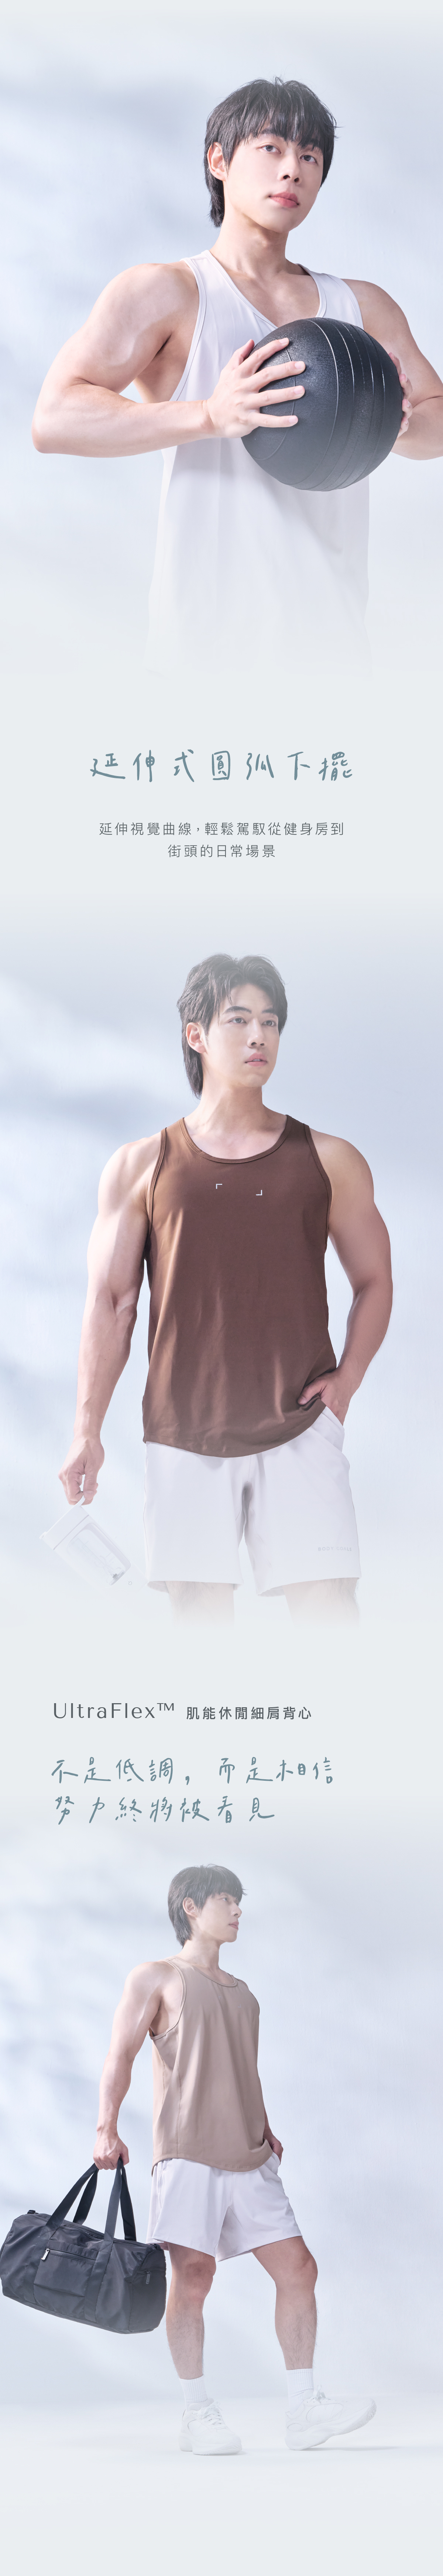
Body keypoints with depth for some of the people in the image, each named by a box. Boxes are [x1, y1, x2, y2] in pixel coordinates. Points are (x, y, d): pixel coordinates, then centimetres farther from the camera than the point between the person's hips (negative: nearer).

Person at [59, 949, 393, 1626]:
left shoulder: (330, 1161, 8)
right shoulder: (141, 1167, 8)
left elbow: (374, 1282, 16)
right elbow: (111, 1302, 7)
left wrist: (348, 1380, 0)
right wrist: (87, 1430, 2)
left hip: (299, 1428, 0)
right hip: (182, 1436, 0)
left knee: (328, 1605, -8)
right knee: (199, 1609, 3)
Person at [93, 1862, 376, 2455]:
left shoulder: (242, 1993, 25)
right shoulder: (157, 1978, 7)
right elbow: (121, 2056, -1)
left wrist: (265, 2130, 15)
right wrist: (107, 2128, -13)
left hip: (250, 2160, 6)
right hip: (189, 2154, -6)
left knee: (297, 2267, -2)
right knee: (193, 2275, -10)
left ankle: (304, 2410, 2)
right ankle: (198, 2416, -1)